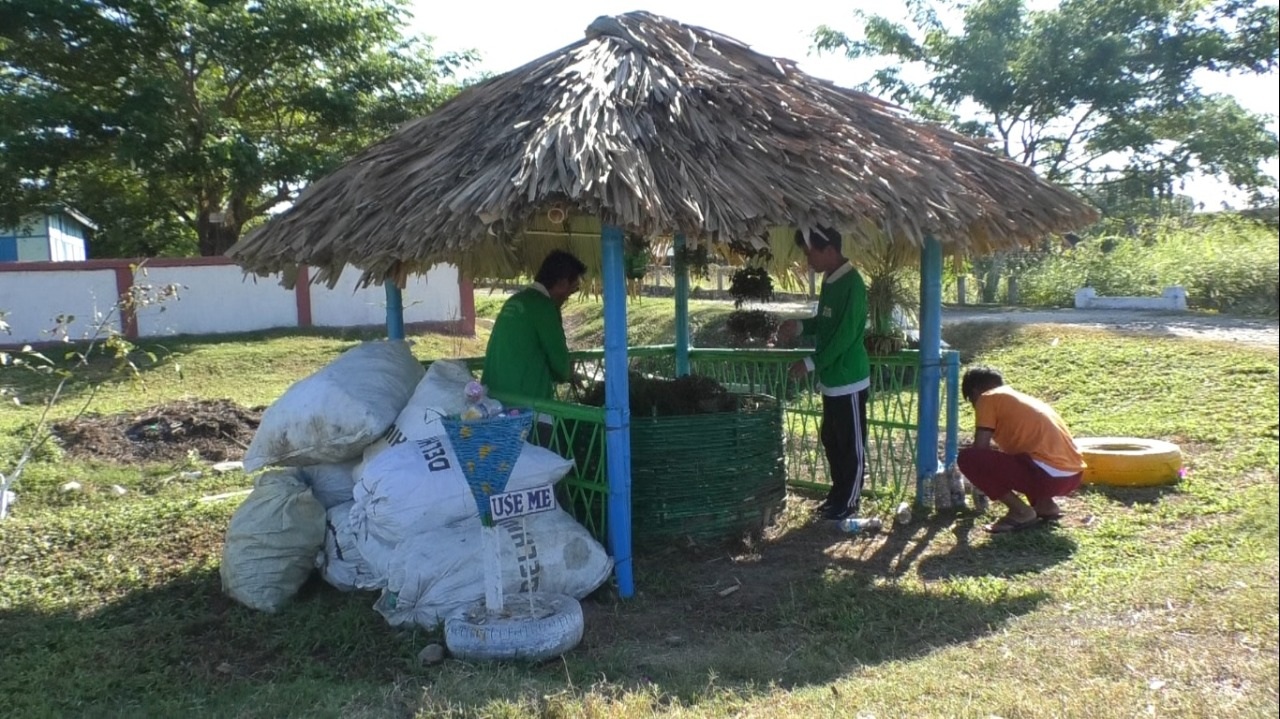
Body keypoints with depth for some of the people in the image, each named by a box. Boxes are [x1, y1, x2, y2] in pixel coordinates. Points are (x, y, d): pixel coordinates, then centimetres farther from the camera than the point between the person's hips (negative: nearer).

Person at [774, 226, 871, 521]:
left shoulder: (852, 284, -20)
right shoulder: (830, 280, 9)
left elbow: (846, 335, -23)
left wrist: (811, 363, -20)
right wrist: (800, 326, 3)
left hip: (848, 380, -9)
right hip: (831, 378, 9)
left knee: (852, 445, 4)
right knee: (831, 439, 18)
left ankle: (849, 502, 15)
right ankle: (838, 493, 31)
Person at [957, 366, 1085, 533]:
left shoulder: (987, 398, 3)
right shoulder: (1020, 397, 26)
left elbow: (980, 448, -2)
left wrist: (982, 481, 17)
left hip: (1050, 475, -9)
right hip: (1073, 476, 9)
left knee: (967, 458, -6)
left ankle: (1021, 511, -3)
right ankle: (1045, 505, 16)